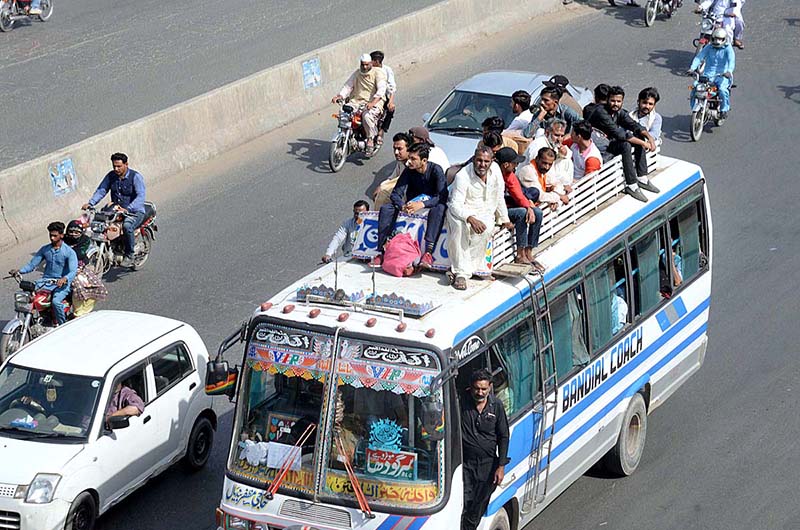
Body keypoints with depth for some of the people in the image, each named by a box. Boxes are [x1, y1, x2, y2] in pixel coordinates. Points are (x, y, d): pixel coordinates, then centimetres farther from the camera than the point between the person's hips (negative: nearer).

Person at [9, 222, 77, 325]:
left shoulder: (69, 252, -6)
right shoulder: (45, 249, 10)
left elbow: (73, 271, -17)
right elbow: (32, 264, 9)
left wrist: (64, 279, -39)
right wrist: (19, 271, -10)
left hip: (62, 283, -5)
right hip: (46, 281, 5)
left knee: (56, 301, -34)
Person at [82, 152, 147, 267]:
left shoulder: (135, 177, -12)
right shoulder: (111, 176, 7)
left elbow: (140, 196, -23)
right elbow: (101, 190, 3)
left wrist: (127, 209, -38)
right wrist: (90, 203, -17)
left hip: (134, 211, -6)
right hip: (116, 209, 6)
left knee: (127, 225, -37)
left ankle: (129, 256, -21)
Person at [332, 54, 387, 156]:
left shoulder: (378, 73, -2)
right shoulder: (356, 74, 14)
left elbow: (381, 89, -16)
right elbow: (348, 86, 9)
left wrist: (373, 102, -33)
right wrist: (339, 96, -12)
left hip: (374, 102, -5)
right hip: (357, 101, 5)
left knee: (367, 116, -35)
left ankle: (370, 140, -20)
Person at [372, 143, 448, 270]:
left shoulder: (436, 170, -18)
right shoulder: (409, 171, -8)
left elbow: (442, 197, -27)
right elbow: (395, 194, -9)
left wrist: (422, 204, -41)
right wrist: (403, 206, -33)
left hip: (431, 205, -4)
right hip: (412, 205, 4)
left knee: (440, 208, -39)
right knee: (386, 208, -19)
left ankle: (428, 252, -49)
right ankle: (381, 251, -25)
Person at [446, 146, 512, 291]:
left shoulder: (496, 173, -4)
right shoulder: (463, 176, -20)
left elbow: (499, 198, 13)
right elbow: (456, 205, -25)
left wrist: (504, 220, 22)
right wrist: (471, 219, -41)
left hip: (485, 212, 3)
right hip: (462, 211, -3)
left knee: (485, 229, -33)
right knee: (459, 226, -38)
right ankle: (461, 273, -33)